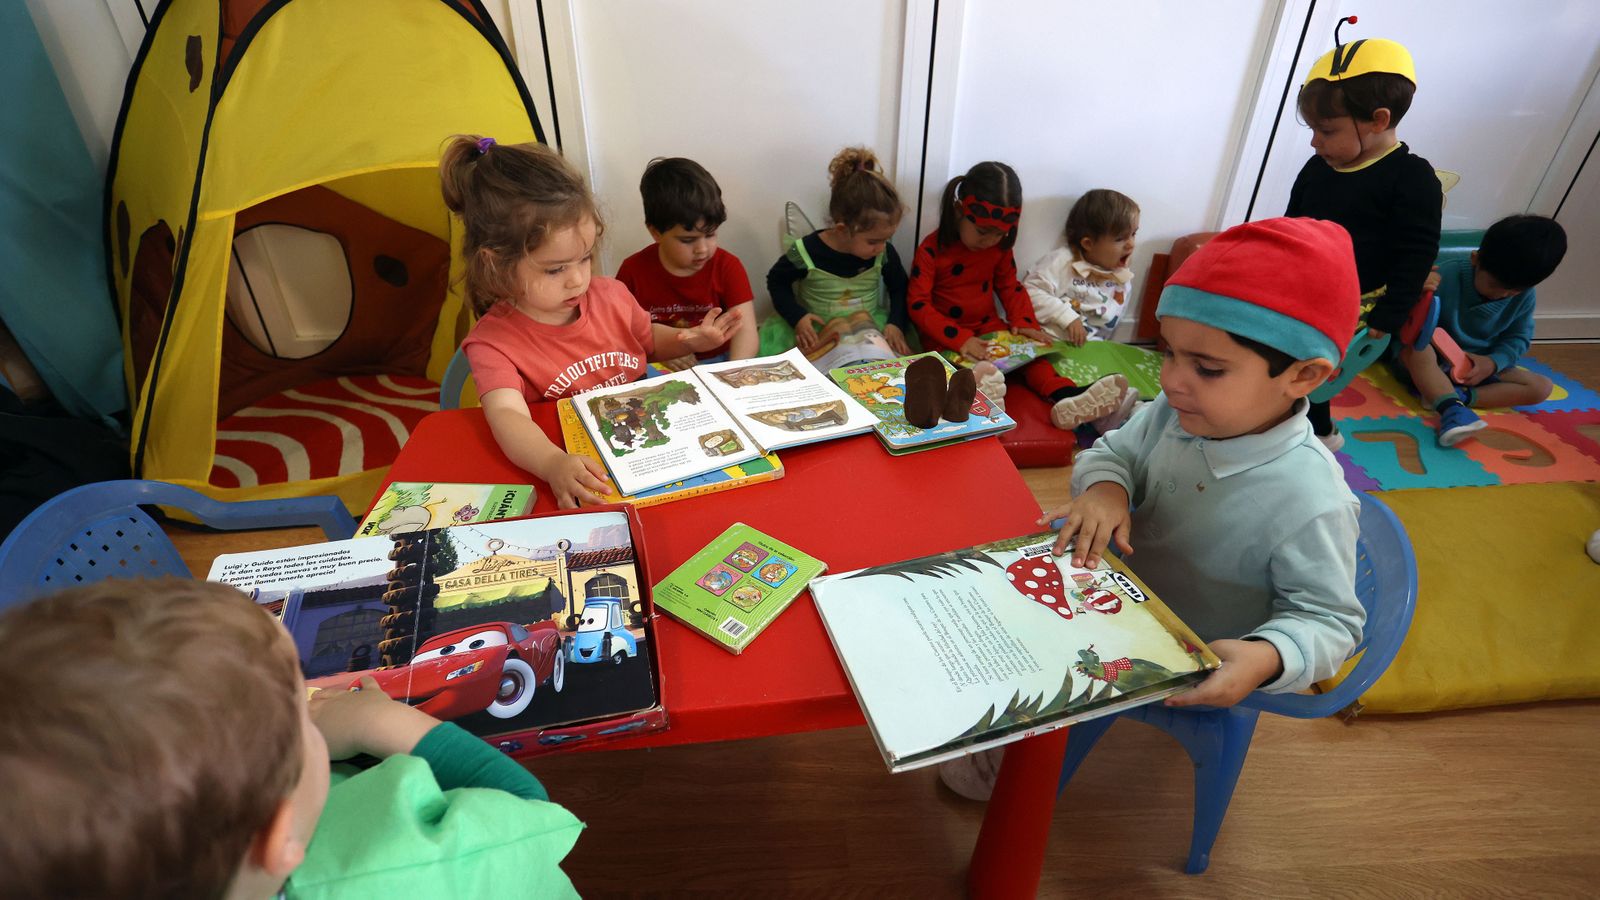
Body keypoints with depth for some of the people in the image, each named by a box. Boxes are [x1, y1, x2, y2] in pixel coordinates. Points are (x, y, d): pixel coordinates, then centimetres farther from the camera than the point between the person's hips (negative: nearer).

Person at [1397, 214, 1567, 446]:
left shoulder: (1524, 295, -5)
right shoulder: (1447, 276, -19)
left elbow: (1518, 338, 4)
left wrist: (1493, 362, -17)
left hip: (1478, 366, 5)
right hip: (1432, 362, -5)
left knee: (1542, 387, -12)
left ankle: (1449, 396, -29)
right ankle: (1453, 409, -50)